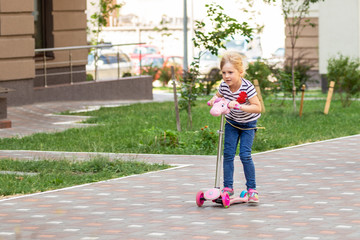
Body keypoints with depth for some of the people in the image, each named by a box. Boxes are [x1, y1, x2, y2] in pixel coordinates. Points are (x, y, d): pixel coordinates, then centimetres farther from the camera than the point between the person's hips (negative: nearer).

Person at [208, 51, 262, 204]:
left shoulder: (247, 87, -30)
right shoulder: (223, 86, -15)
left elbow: (257, 107, -32)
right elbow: (218, 96, 8)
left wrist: (238, 106, -42)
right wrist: (214, 100, -17)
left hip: (248, 124, -4)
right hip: (231, 123, 4)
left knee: (245, 155, -12)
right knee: (228, 154, -3)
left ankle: (252, 189, -1)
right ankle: (228, 187, 5)